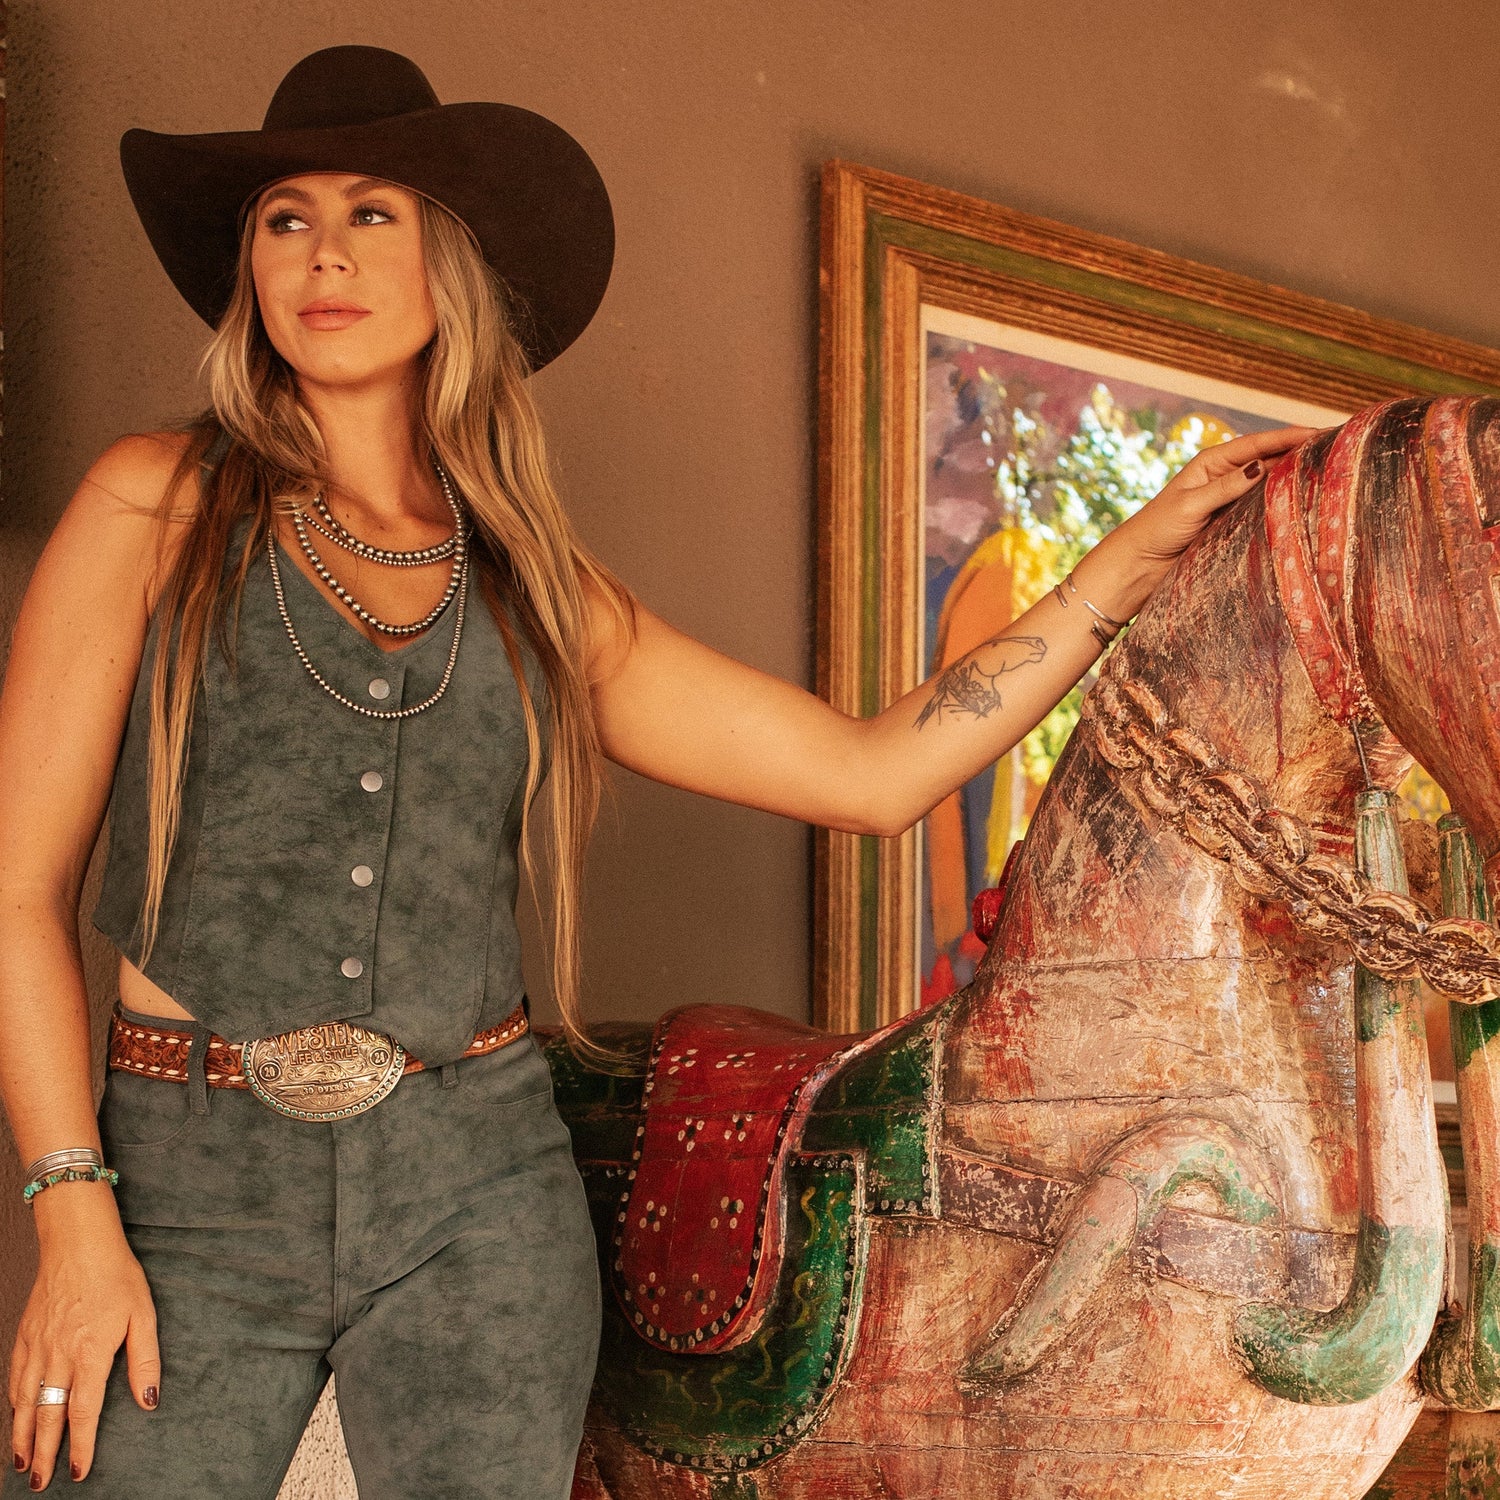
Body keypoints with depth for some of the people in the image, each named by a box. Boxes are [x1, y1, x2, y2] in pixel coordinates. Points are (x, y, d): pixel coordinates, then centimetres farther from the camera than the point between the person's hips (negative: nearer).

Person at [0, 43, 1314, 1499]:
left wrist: (1139, 550, 4)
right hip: (192, 1186, -1)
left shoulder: (540, 593, 7)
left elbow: (871, 772, 4)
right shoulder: (158, 503, 1)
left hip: (475, 1189, 2)